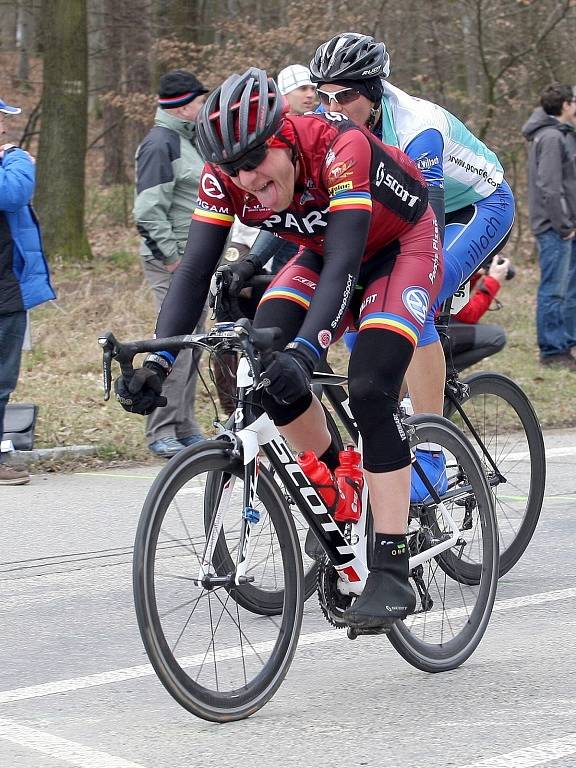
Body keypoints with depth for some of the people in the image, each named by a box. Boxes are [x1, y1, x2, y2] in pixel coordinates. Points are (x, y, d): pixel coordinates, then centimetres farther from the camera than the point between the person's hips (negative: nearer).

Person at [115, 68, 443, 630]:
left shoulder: (339, 147, -37)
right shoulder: (225, 177, -22)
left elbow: (344, 265, -44)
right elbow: (194, 270, -24)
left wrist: (306, 348, -58)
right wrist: (159, 360, -39)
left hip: (401, 247, -5)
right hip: (322, 252, 5)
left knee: (369, 391, -25)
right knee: (264, 357, -20)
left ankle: (392, 573, -20)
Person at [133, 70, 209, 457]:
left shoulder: (187, 141, 18)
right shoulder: (160, 143, -13)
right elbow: (148, 210, -19)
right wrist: (171, 257, -20)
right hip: (172, 259, -10)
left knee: (191, 344, 11)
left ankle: (185, 429, 17)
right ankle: (162, 433, -9)